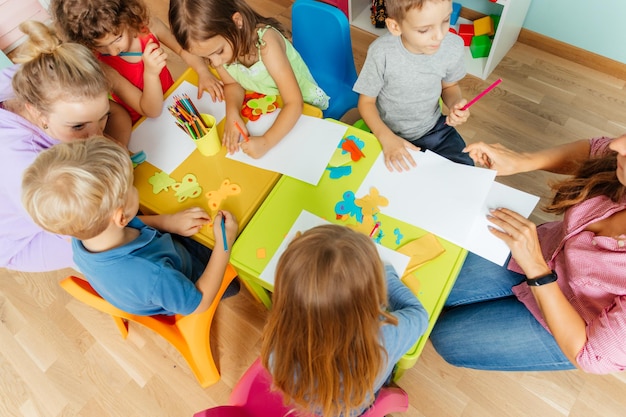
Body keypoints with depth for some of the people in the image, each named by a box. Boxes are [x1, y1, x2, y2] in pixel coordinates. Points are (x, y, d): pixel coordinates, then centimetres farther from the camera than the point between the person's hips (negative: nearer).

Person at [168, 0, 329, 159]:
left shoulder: (266, 44, -36)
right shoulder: (217, 47, -21)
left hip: (302, 105, -4)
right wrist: (232, 114, -26)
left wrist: (266, 142, -47)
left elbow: (294, 102, -35)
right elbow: (232, 84, -4)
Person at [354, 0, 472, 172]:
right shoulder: (381, 53, -26)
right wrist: (387, 138, -29)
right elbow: (366, 102, -13)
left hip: (434, 129, 3)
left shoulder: (454, 46, -17)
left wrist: (455, 103, -19)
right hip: (388, 132, -3)